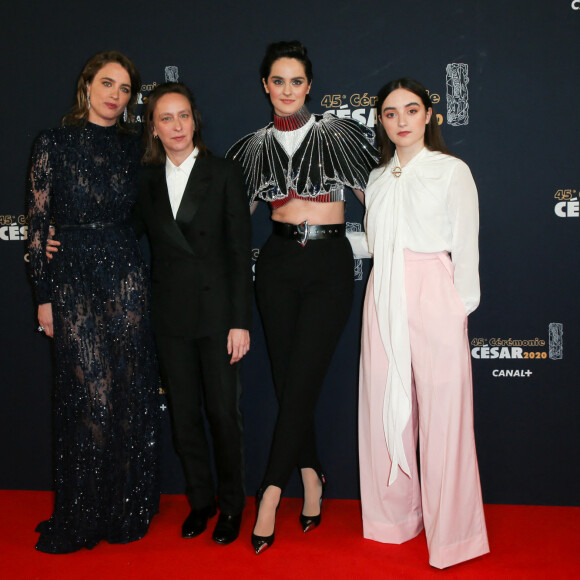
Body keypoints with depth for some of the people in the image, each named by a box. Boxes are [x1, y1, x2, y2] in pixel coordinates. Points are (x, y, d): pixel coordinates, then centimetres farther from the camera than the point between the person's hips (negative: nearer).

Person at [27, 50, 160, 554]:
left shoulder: (132, 145, 9)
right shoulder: (54, 144, 0)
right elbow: (37, 222, 0)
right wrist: (44, 296, -2)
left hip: (126, 274, 3)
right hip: (73, 279, -2)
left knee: (130, 392, 4)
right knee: (91, 394, -3)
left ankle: (127, 510, 20)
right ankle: (82, 517, 15)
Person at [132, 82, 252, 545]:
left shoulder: (225, 174, -2)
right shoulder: (146, 181, 7)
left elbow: (240, 252, -5)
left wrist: (241, 321, -10)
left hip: (216, 311, -3)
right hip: (170, 315, 3)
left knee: (224, 411, 3)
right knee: (184, 412, 10)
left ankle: (231, 505, 22)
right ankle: (200, 500, 28)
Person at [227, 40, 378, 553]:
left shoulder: (337, 134, -1)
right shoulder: (255, 146, 8)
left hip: (329, 265, -3)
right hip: (278, 265, 3)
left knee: (301, 381, -6)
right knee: (287, 380, 6)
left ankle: (271, 493, 1)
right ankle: (312, 477, 23)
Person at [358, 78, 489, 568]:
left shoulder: (452, 171, 3)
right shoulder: (378, 180, 16)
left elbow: (465, 247, 0)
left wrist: (459, 308, -4)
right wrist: (386, 301, 10)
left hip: (434, 298, -4)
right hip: (384, 301, 5)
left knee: (442, 413, -4)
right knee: (386, 409, 7)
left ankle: (450, 532, 10)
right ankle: (395, 517, 23)